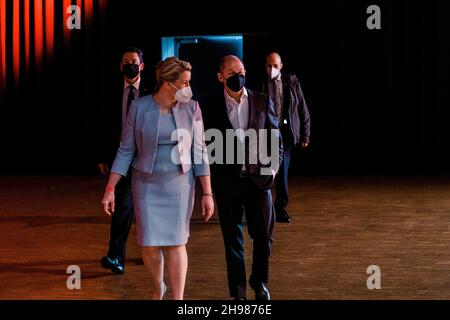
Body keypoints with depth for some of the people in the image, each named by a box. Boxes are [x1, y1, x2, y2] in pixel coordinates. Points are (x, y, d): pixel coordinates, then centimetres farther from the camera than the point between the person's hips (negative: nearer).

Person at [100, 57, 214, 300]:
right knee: (150, 245, 1)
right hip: (146, 184, 0)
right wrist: (110, 189, -6)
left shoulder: (191, 108, -4)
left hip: (179, 184, 0)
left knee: (175, 242, -4)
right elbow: (126, 151, -2)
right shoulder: (139, 108, -8)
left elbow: (199, 152, -1)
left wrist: (207, 193, -4)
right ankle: (158, 288, 30)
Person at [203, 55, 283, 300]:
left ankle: (259, 283, 29)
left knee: (264, 236, 4)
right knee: (233, 240, 6)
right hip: (227, 181, -1)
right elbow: (208, 146, 6)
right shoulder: (213, 107, 0)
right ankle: (238, 293, 17)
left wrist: (273, 168, -2)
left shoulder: (263, 102, 3)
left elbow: (276, 139, 8)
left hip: (258, 178, 1)